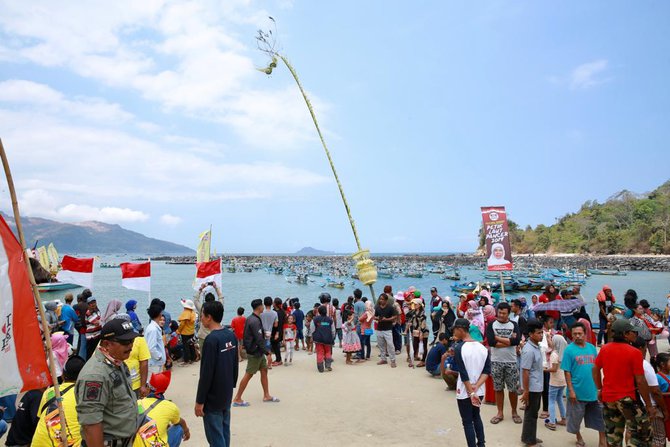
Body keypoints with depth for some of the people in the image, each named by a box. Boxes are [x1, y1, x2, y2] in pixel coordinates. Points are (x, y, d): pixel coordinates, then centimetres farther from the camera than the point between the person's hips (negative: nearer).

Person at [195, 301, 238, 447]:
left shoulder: (211, 339, -21)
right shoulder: (231, 335, 3)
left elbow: (206, 373, -21)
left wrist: (199, 401, -13)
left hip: (212, 398, -8)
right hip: (227, 394, 8)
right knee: (224, 432, 17)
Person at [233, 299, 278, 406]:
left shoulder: (251, 318, 9)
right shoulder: (255, 321, -22)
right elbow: (259, 340, -25)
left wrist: (266, 350, 20)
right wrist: (267, 353, -20)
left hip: (258, 352, 10)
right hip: (254, 353, -10)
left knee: (264, 370, 13)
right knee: (248, 374, -2)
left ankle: (266, 396, 22)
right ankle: (237, 399, 7)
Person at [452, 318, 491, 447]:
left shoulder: (459, 348, -18)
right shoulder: (483, 348, -1)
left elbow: (463, 374, -20)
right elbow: (487, 371, -4)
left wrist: (471, 392, -15)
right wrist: (476, 387, -11)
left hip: (465, 392, -6)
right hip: (479, 391, 6)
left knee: (467, 422, 9)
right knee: (476, 416, 26)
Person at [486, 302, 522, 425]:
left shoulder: (514, 325, 0)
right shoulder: (492, 325, -3)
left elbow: (517, 341, -17)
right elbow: (490, 341, -17)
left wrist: (498, 338, -15)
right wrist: (509, 340, -16)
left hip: (511, 362, 0)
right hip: (496, 361, 0)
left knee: (513, 388, 8)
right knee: (498, 388, 9)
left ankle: (514, 412, 26)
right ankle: (500, 413, 21)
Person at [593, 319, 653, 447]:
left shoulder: (604, 349, 0)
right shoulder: (634, 352, -16)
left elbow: (595, 369, 9)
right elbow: (640, 381, -14)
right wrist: (649, 405, -5)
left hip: (607, 397, 6)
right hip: (627, 398, -6)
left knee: (613, 436, 18)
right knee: (642, 434, 7)